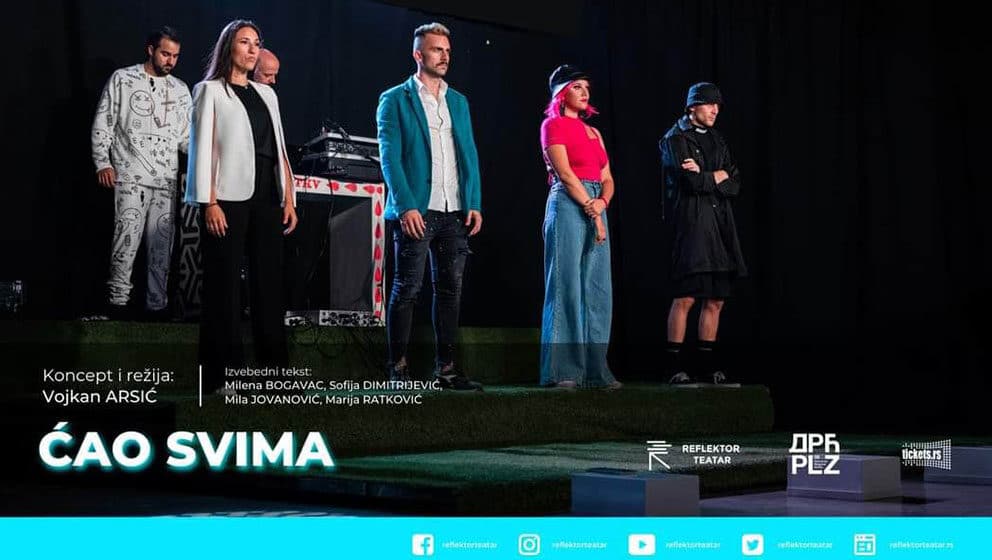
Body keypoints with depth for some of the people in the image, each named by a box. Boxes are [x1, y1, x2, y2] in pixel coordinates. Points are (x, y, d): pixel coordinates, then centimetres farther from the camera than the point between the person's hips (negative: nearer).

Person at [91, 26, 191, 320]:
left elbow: (185, 135, 16)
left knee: (162, 246, 4)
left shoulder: (180, 89, 15)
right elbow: (103, 124, 3)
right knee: (126, 240, -9)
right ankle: (118, 301, 2)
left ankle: (157, 305, 11)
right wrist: (102, 163, -6)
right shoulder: (122, 79, 4)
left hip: (167, 180, 4)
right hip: (130, 176, -4)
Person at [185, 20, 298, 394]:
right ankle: (221, 374, -1)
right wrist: (209, 202, -12)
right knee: (224, 285, -4)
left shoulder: (266, 94, 20)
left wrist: (289, 198, 8)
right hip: (229, 197, -5)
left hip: (266, 198, 5)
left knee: (269, 282, 3)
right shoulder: (211, 90, 5)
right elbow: (203, 147, -3)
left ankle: (272, 370, 7)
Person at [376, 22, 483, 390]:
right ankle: (398, 367, 5)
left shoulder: (458, 102, 17)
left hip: (454, 211, 5)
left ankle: (446, 367, 11)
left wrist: (474, 203, 3)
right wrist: (406, 206, -16)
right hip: (416, 211, -5)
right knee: (407, 288, -2)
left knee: (450, 289, 5)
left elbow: (469, 155, 14)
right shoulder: (395, 100, 1)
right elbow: (390, 157, -7)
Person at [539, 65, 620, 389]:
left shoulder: (593, 133, 21)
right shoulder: (553, 125, 0)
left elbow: (607, 179, 15)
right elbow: (564, 173, -10)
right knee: (566, 287, -9)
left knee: (597, 290, 4)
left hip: (595, 208, 7)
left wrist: (602, 203, -7)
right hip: (567, 206, -7)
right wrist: (591, 211, -13)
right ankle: (562, 371, -7)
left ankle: (594, 369, 7)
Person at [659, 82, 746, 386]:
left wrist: (703, 174, -5)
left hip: (720, 227, 7)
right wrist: (720, 174, 2)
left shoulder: (717, 141, 19)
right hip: (690, 224, -7)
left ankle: (707, 365, 13)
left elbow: (735, 186, 9)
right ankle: (675, 366, -5)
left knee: (715, 301, 6)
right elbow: (694, 183, -15)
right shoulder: (675, 139, -1)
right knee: (684, 298, -9)